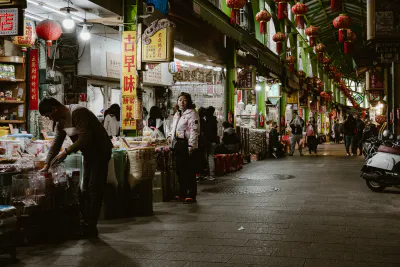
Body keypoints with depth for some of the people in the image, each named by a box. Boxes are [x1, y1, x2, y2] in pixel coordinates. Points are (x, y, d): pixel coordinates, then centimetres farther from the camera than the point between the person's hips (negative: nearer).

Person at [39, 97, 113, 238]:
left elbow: (85, 138, -29)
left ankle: (91, 227, -5)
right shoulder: (61, 121, 6)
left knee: (95, 190, -9)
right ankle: (86, 223, 19)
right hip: (88, 154, 10)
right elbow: (56, 144, 9)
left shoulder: (77, 112, -23)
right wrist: (47, 165, 5)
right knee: (85, 190, 12)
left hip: (100, 151, -10)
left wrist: (66, 152, -25)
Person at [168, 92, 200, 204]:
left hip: (187, 145, -9)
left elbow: (194, 131, -14)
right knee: (179, 170, 12)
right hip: (177, 145, 9)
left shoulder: (192, 113, -6)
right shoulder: (177, 114, 21)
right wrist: (170, 136, 14)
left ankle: (191, 196, -3)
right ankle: (182, 194, 21)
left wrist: (191, 145, -21)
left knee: (189, 171, -7)